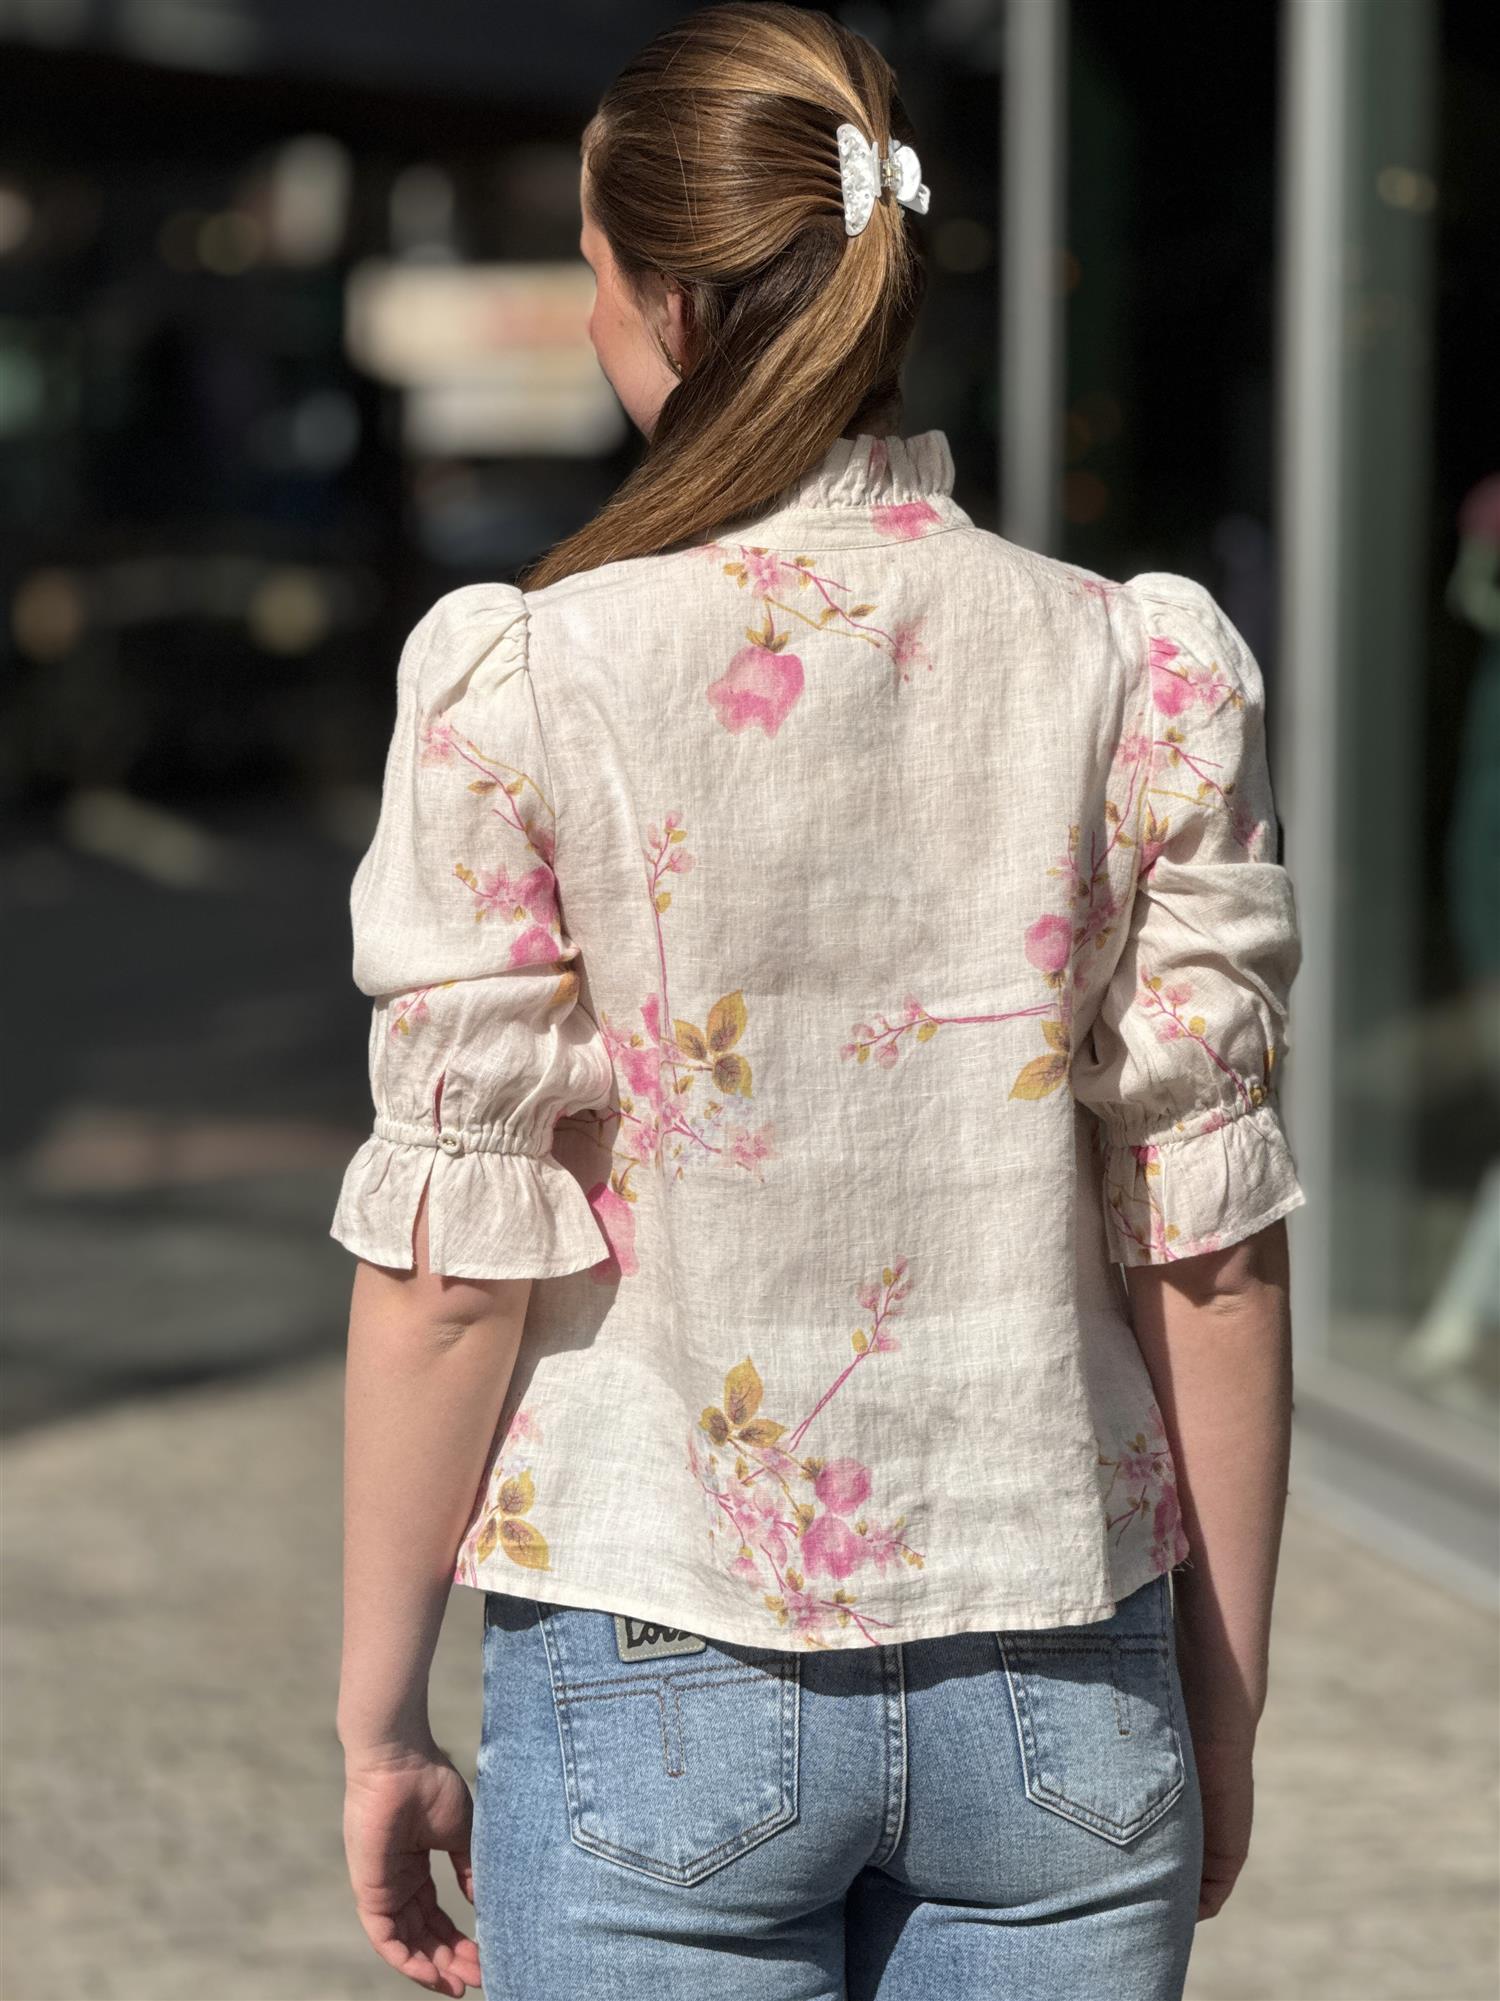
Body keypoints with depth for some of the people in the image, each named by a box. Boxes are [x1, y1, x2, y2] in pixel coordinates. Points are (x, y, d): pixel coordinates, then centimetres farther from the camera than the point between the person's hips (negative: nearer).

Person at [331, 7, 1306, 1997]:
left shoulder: (523, 684, -10)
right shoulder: (1140, 676, -4)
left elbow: (454, 1264, -9)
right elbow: (1212, 1248, -1)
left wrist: (382, 1718, 2)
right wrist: (1223, 1691, 11)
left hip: (659, 1684, -2)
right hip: (1056, 1691, 2)